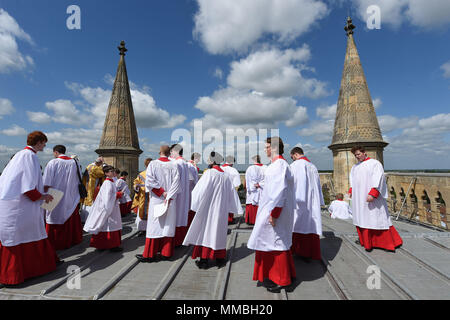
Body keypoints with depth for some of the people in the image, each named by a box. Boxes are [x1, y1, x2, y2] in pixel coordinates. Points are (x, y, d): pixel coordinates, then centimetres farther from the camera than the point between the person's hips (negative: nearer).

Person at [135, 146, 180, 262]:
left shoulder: (153, 164, -4)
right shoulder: (173, 165, -1)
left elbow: (150, 181, -13)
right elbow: (176, 183, -8)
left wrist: (162, 192, -10)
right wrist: (169, 197, -9)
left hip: (156, 199, -1)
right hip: (170, 201, 2)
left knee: (155, 225, 5)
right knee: (168, 225, 8)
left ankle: (149, 254, 12)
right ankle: (166, 252, 16)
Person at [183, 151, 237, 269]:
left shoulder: (209, 173, -15)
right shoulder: (225, 176, 2)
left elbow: (201, 190, -15)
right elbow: (230, 194, 8)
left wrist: (196, 204, -1)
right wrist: (230, 209, 18)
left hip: (208, 209, -5)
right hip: (221, 210, 5)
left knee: (205, 231, 6)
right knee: (219, 232, 15)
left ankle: (204, 260, 12)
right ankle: (220, 259, 23)